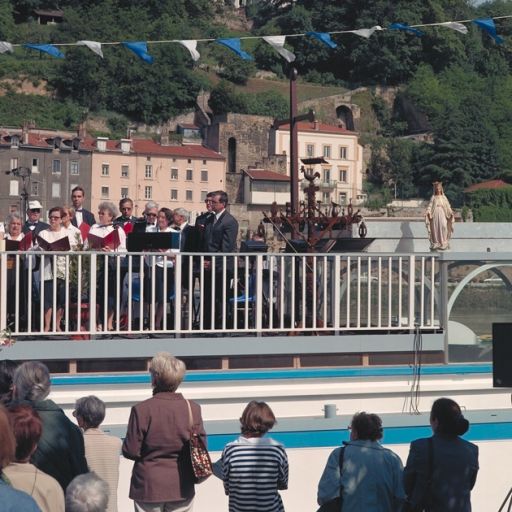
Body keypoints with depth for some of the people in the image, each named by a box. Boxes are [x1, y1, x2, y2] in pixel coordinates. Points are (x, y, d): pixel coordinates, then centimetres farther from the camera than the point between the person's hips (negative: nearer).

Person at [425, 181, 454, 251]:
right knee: (435, 228, -6)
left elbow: (448, 206, 10)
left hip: (442, 214, 0)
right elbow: (430, 205, 1)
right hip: (435, 214, 0)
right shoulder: (433, 197, 12)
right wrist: (428, 211, -17)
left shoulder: (444, 197, 15)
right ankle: (435, 243, -3)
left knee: (443, 226, -17)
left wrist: (451, 213, -4)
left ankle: (443, 242, -15)